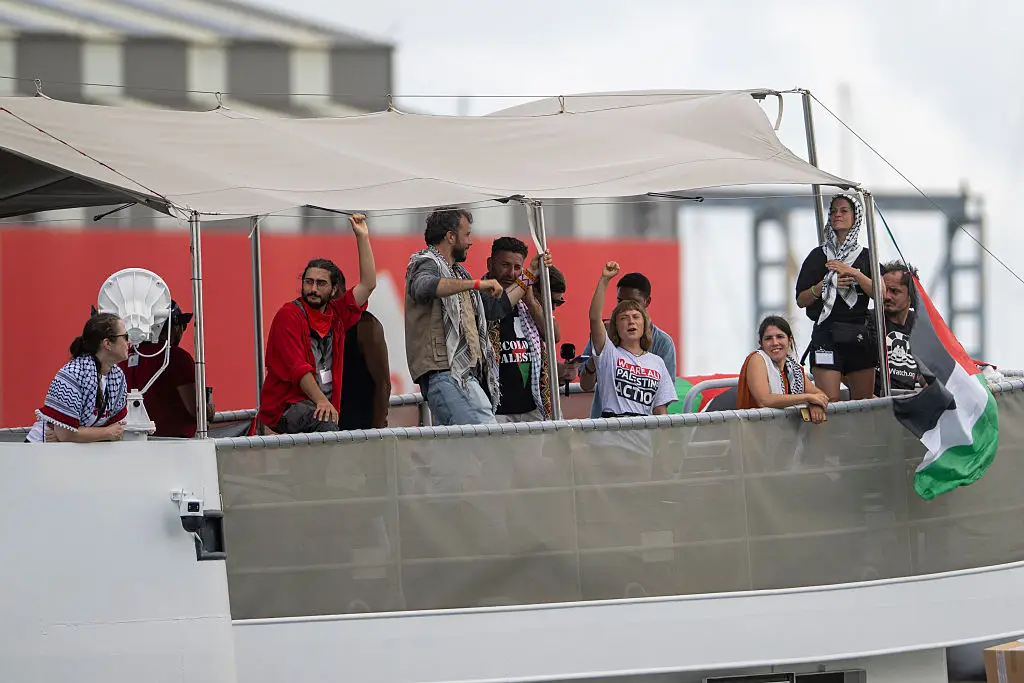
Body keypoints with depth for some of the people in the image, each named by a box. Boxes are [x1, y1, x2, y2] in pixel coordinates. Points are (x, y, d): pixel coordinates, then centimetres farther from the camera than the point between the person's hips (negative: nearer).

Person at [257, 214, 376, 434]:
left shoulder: (336, 314, 15)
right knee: (323, 421, -36)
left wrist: (362, 237, 15)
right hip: (285, 408, -7)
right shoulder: (289, 315, -4)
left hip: (325, 405, 7)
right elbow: (297, 366, -13)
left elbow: (367, 284, 18)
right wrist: (321, 401, -25)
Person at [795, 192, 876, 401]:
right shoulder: (819, 255, 9)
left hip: (860, 336, 2)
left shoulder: (866, 256, 12)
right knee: (830, 402, -14)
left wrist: (854, 274, -10)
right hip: (827, 335, -2)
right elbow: (801, 300, 6)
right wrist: (825, 285, -9)